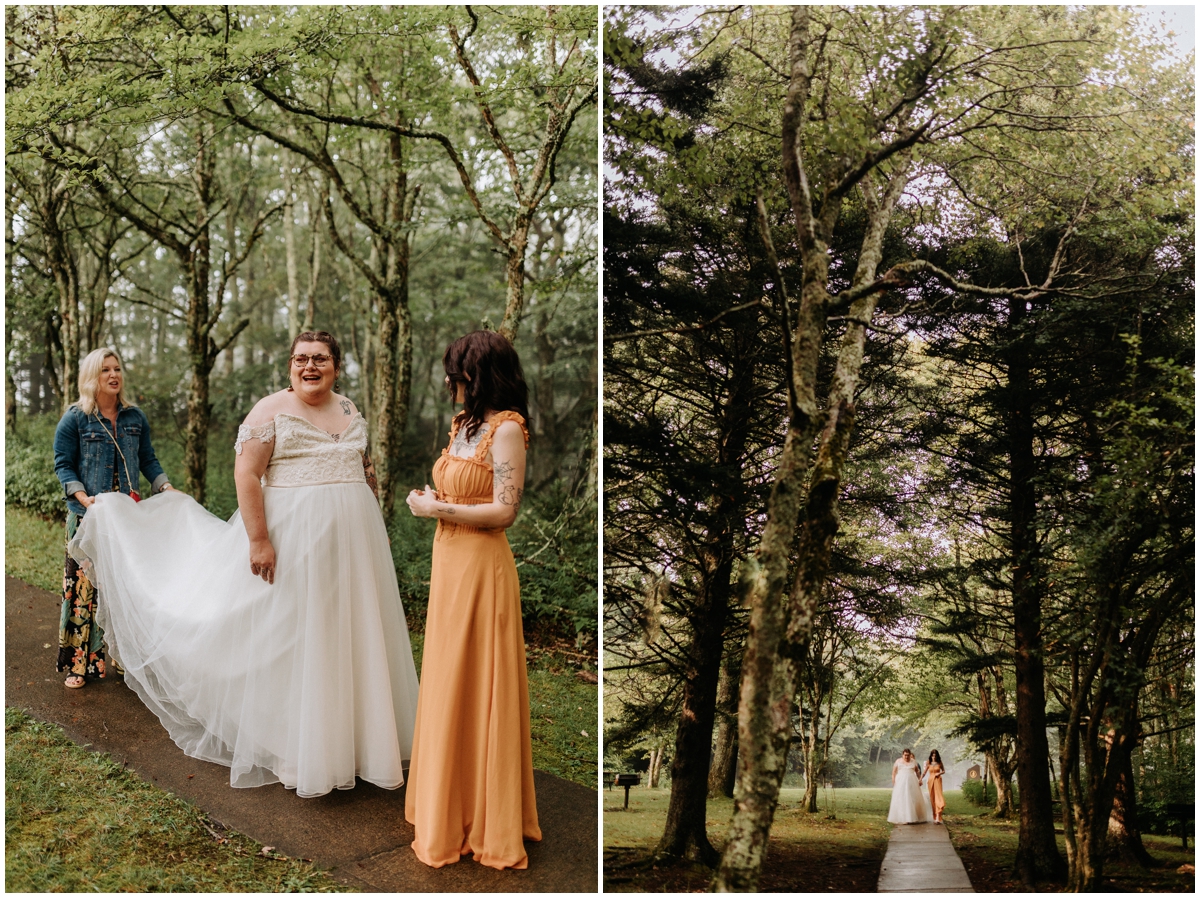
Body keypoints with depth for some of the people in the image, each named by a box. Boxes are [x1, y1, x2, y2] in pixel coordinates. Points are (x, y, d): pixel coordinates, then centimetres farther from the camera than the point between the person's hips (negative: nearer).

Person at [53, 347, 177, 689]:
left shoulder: (135, 418, 8)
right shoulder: (75, 419, -4)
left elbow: (148, 459, 13)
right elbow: (63, 465, -4)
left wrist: (167, 488, -2)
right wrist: (84, 497, -19)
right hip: (88, 518, -4)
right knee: (85, 585, -4)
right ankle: (78, 663, 4)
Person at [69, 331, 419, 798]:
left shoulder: (349, 410, 12)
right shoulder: (272, 410, -7)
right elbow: (246, 474, -14)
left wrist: (367, 470, 6)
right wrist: (259, 540, -21)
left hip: (352, 539, 6)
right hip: (294, 537, -6)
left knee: (349, 633, 10)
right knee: (293, 634, 0)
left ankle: (349, 737, 23)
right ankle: (297, 748, 12)